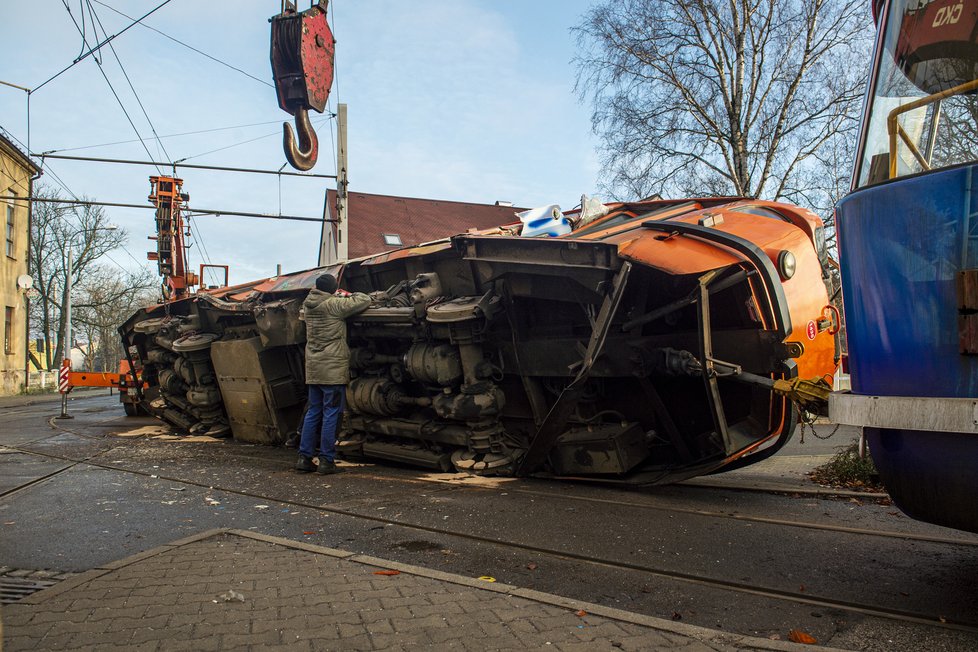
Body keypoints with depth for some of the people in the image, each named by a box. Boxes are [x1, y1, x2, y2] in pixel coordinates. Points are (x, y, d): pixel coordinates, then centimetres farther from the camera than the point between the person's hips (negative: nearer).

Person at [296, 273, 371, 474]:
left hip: (313, 368, 7)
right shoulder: (334, 305, -12)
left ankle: (304, 458, 13)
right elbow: (364, 301, -9)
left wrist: (338, 297, 20)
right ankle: (326, 460, 1)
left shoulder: (308, 305, 9)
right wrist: (353, 295, 10)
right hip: (332, 368, -7)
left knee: (313, 412, 13)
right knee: (331, 413, -1)